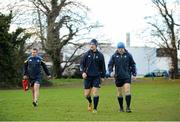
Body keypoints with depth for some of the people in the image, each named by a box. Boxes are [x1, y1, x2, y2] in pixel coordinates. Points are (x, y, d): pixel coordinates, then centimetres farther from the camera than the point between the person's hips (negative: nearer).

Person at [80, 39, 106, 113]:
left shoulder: (100, 55, 2)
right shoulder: (86, 54, 2)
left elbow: (103, 67, 9)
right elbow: (81, 64, 4)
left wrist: (102, 76, 8)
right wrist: (83, 72, -12)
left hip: (96, 77, -1)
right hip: (87, 77, 1)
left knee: (95, 93, -11)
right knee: (86, 94, 4)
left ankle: (95, 109, 1)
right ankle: (90, 102, 37)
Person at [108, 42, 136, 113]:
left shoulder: (128, 55, 2)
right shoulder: (114, 56, 2)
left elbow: (133, 65, 10)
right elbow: (110, 65, 3)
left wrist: (134, 74, 4)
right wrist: (111, 72, -15)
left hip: (127, 77, -1)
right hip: (118, 77, 1)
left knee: (127, 91, -14)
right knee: (119, 93, 8)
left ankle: (128, 107, -11)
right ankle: (121, 107, 22)